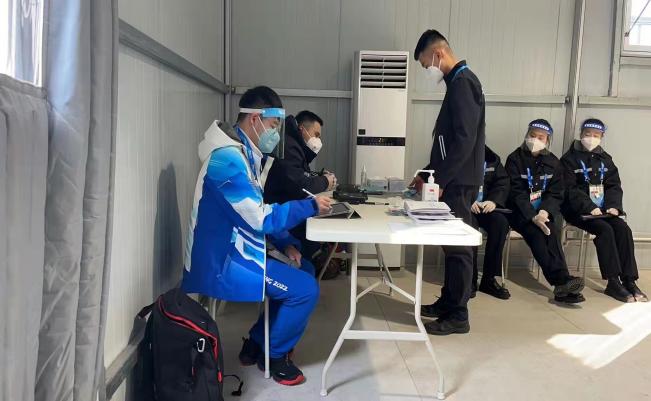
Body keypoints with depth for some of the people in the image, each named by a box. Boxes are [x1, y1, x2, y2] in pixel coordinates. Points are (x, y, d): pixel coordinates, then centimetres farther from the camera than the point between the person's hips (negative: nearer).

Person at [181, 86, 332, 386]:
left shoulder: (243, 153, 10)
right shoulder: (228, 158, -23)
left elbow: (257, 212, 14)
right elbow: (260, 217, -24)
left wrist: (286, 244, 2)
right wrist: (310, 206, -14)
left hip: (233, 251, 10)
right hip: (222, 263, -10)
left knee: (305, 270, 16)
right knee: (305, 289, -13)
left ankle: (256, 343, 22)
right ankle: (273, 354, 13)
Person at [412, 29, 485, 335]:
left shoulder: (462, 82, -14)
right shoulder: (458, 82, 17)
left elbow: (464, 141, -22)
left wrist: (440, 180, -17)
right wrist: (428, 173, 19)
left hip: (459, 183, -10)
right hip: (453, 181, 10)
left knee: (458, 247, -2)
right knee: (452, 244, 15)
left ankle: (457, 316, 8)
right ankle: (447, 302, 26)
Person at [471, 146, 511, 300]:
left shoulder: (492, 158, 15)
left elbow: (503, 183, 6)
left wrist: (494, 201, -15)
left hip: (486, 206, 4)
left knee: (501, 222, -26)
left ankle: (489, 278, -17)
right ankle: (470, 279, -23)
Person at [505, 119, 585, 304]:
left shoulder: (553, 162, 11)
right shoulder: (515, 159, 1)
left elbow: (556, 194, 6)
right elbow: (516, 192, -8)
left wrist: (544, 212, -16)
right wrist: (533, 216, -22)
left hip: (546, 211, 2)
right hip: (521, 212, -2)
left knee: (551, 229, -30)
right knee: (536, 233, -31)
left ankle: (561, 284, -40)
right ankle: (562, 281, -42)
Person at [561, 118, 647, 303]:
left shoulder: (605, 159, 16)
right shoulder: (570, 158, -1)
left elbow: (614, 186, 11)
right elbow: (570, 189, -10)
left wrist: (613, 205, -9)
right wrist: (590, 208, -22)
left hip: (603, 209, 5)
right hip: (580, 210, -5)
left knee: (623, 229, -20)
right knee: (605, 230, -28)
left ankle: (629, 281, -17)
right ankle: (613, 282, -24)